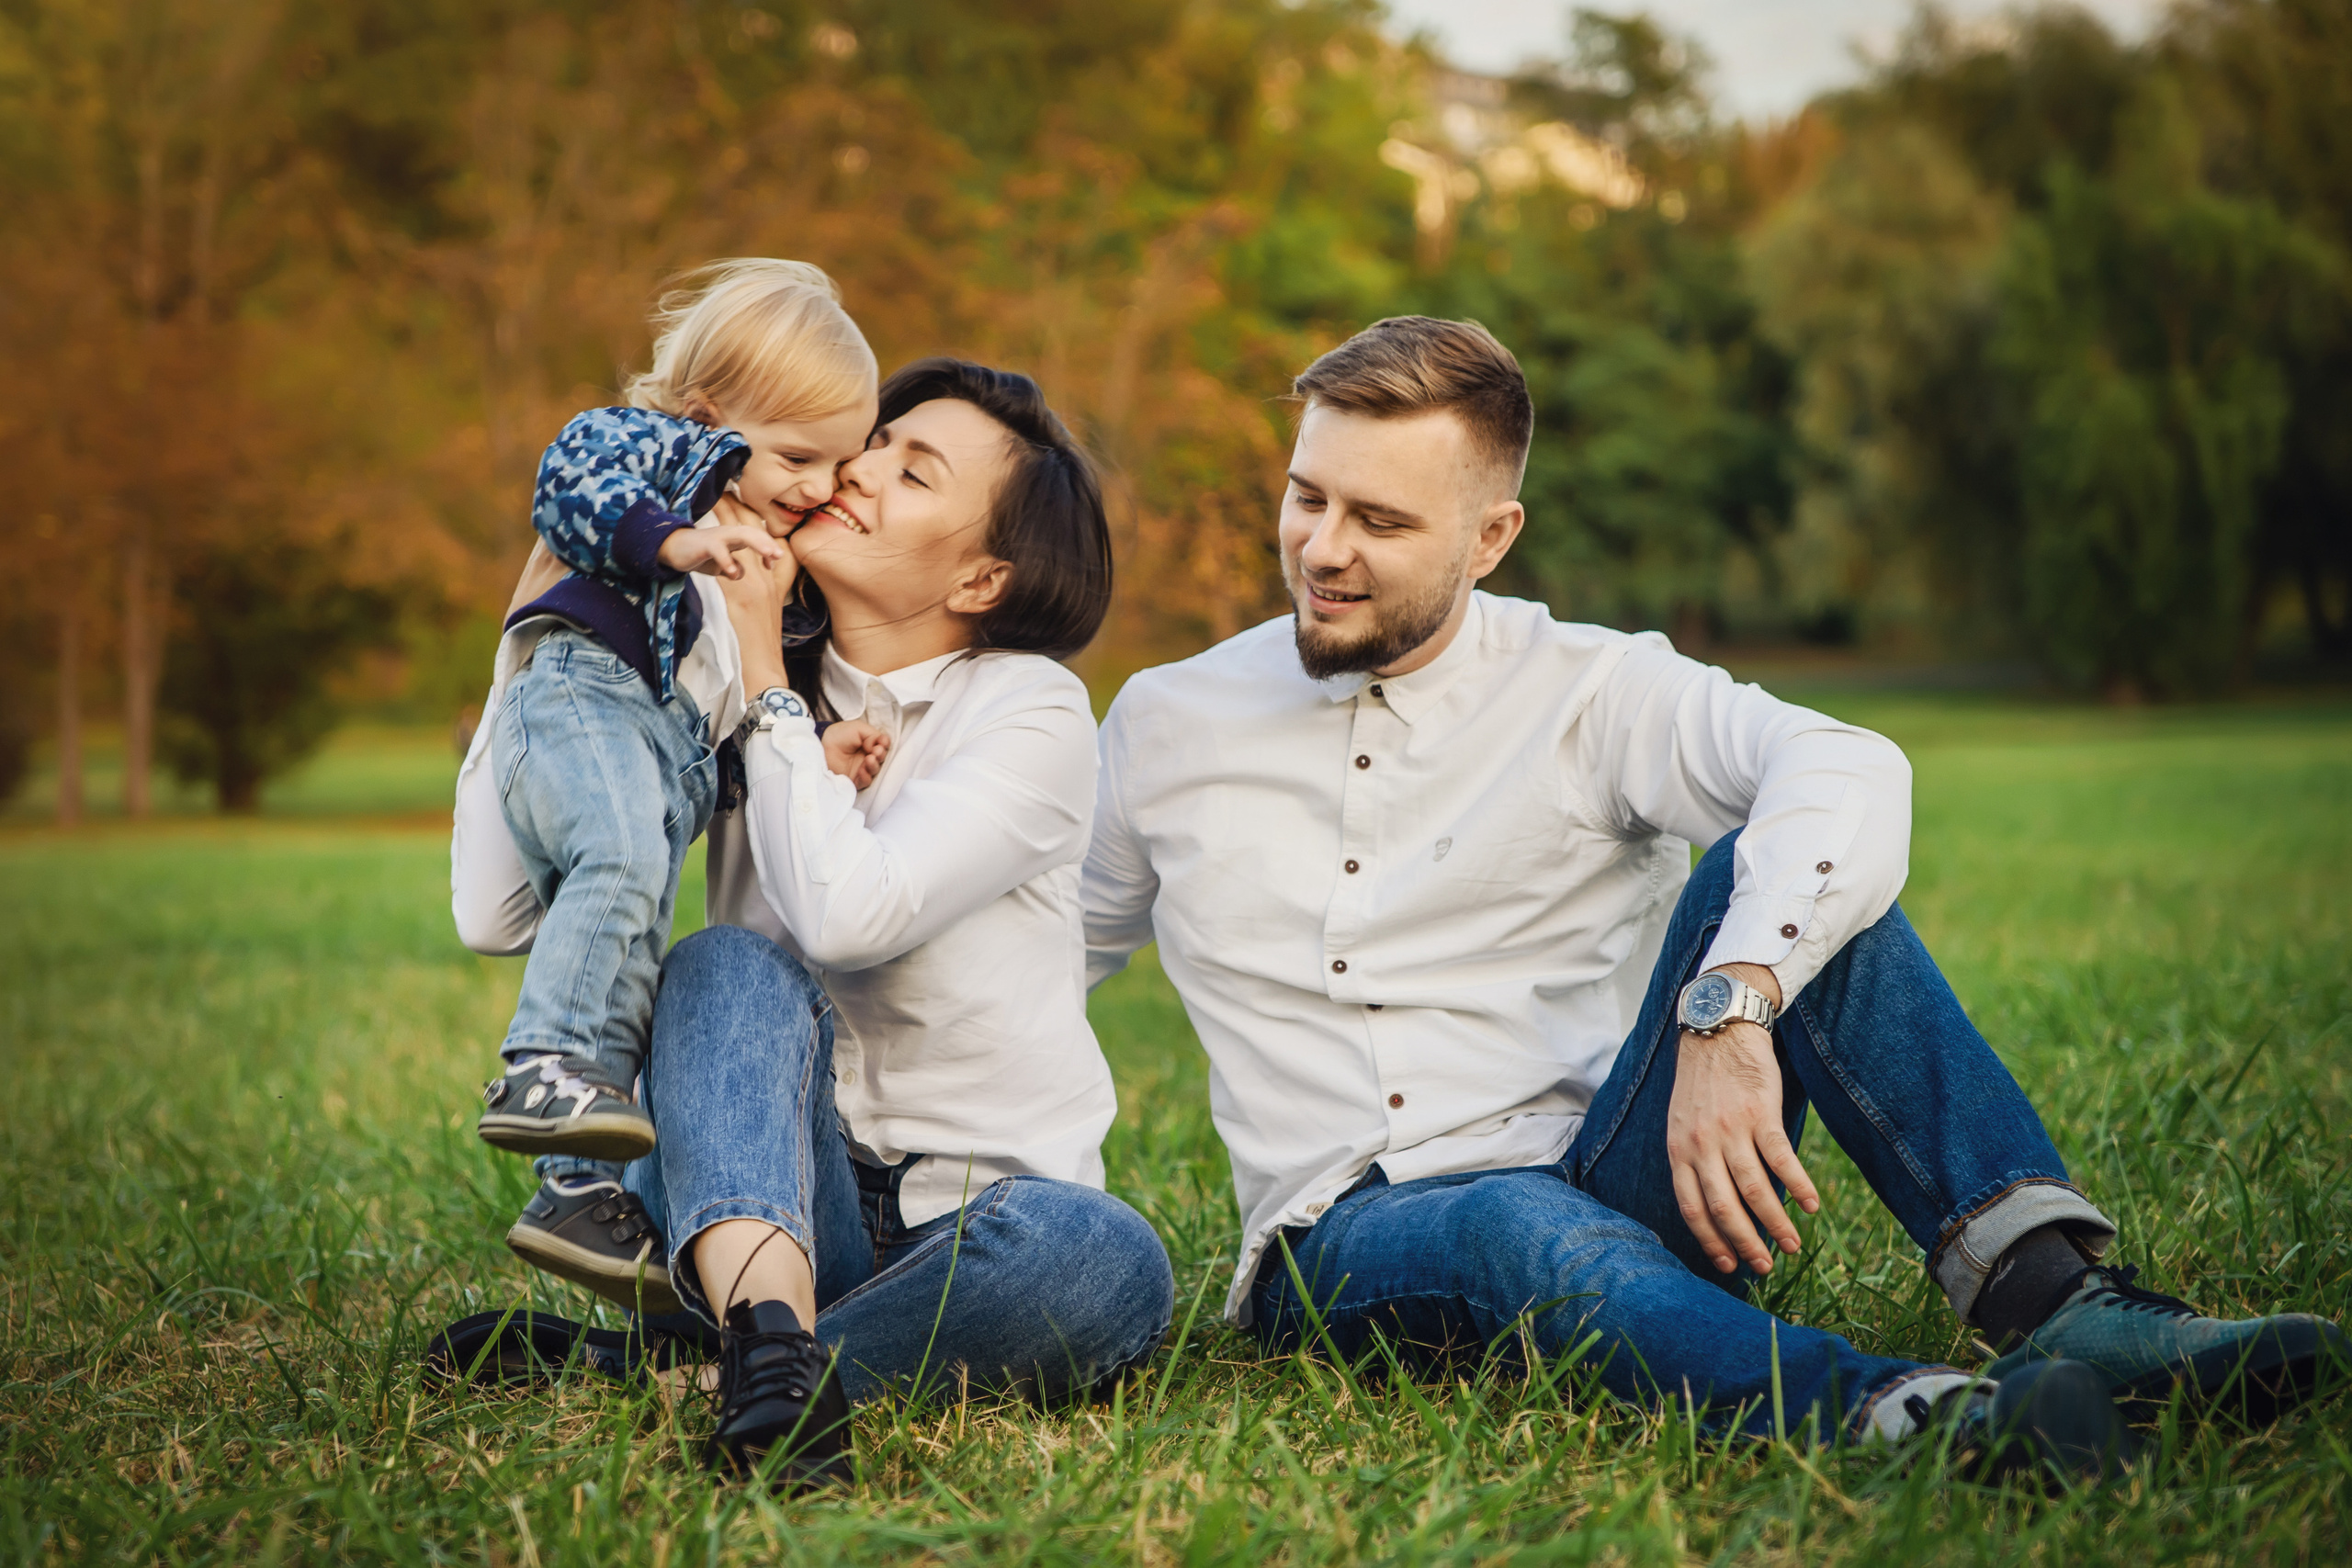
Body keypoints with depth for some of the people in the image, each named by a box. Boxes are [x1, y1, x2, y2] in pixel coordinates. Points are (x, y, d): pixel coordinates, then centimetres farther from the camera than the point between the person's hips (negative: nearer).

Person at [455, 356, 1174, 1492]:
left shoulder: (1031, 714, -6)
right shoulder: (721, 696, 6)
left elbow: (844, 912, -24)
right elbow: (496, 911, -3)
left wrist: (761, 660, -13)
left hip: (975, 1210, -2)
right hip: (777, 1195, 2)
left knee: (1103, 1264, -36)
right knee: (730, 964, -28)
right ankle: (771, 1340, -48)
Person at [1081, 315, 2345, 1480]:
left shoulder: (1593, 691, 0)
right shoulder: (1165, 727, 11)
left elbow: (1849, 774, -21)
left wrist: (1728, 1011, -37)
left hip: (1615, 1180, 1)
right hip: (1346, 1240, 0)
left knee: (1774, 869, -23)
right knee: (1523, 1226, -38)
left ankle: (2056, 1296, -37)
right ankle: (1896, 1415, -64)